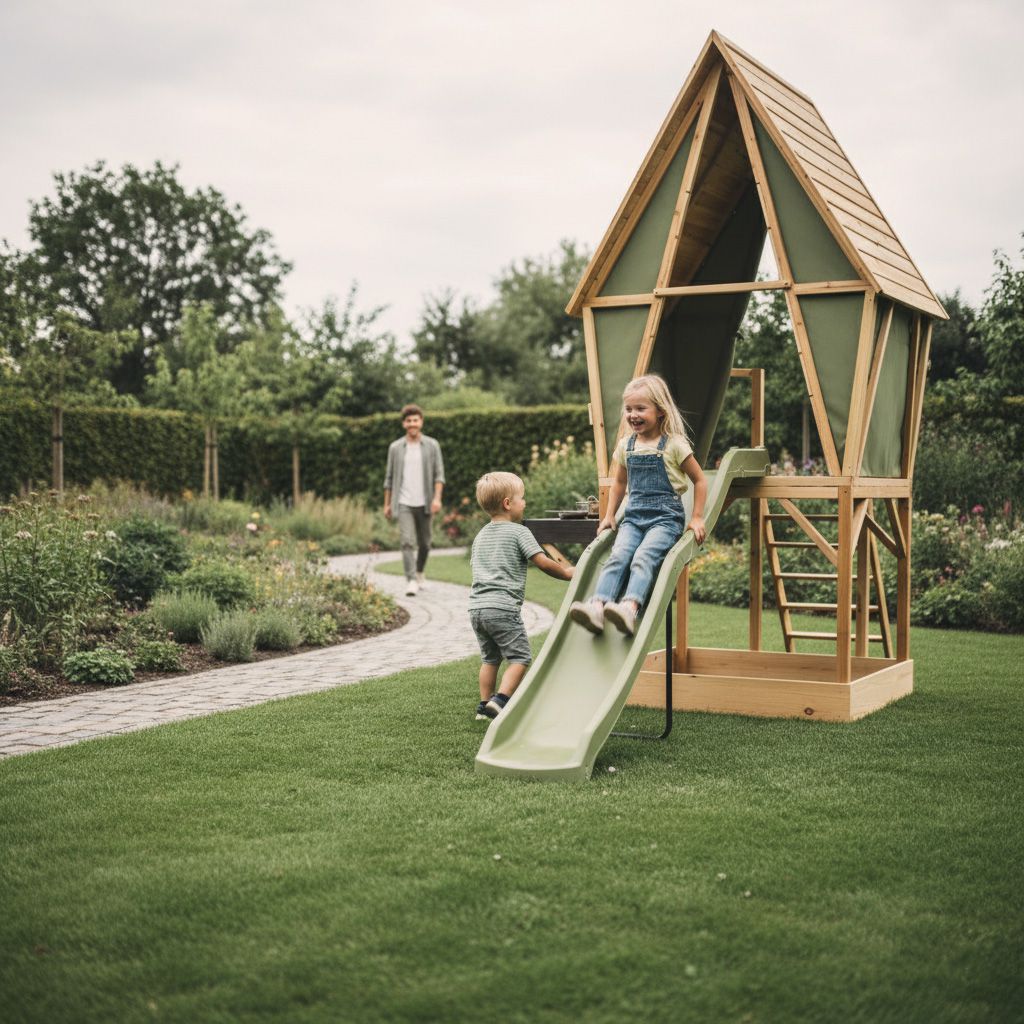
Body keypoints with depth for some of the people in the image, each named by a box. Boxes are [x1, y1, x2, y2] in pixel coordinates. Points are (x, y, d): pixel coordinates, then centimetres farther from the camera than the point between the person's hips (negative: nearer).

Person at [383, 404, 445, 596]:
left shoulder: (432, 445, 1)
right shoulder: (395, 447, 4)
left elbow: (439, 474, -3)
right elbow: (389, 477, 9)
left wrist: (437, 498, -15)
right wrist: (387, 504, 8)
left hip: (424, 504, 1)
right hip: (404, 503, -1)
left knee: (424, 543, 12)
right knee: (407, 542, -13)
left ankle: (419, 573, 36)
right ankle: (411, 582, -15)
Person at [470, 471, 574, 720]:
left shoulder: (481, 536, 19)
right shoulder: (518, 532, -4)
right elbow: (543, 562, -9)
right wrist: (567, 572, 4)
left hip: (477, 606, 8)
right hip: (503, 607, -8)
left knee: (489, 658, 18)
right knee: (520, 657, -2)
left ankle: (485, 705, 20)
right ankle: (500, 700, -15)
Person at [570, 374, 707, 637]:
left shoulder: (674, 444, -2)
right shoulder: (626, 445, 12)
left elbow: (699, 480, 5)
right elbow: (619, 482, 27)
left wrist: (697, 518, 1)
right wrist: (609, 515, 21)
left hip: (666, 518, -4)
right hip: (634, 517, 4)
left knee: (643, 558, -29)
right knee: (618, 557, -22)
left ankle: (630, 609, -49)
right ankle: (597, 607, -39)